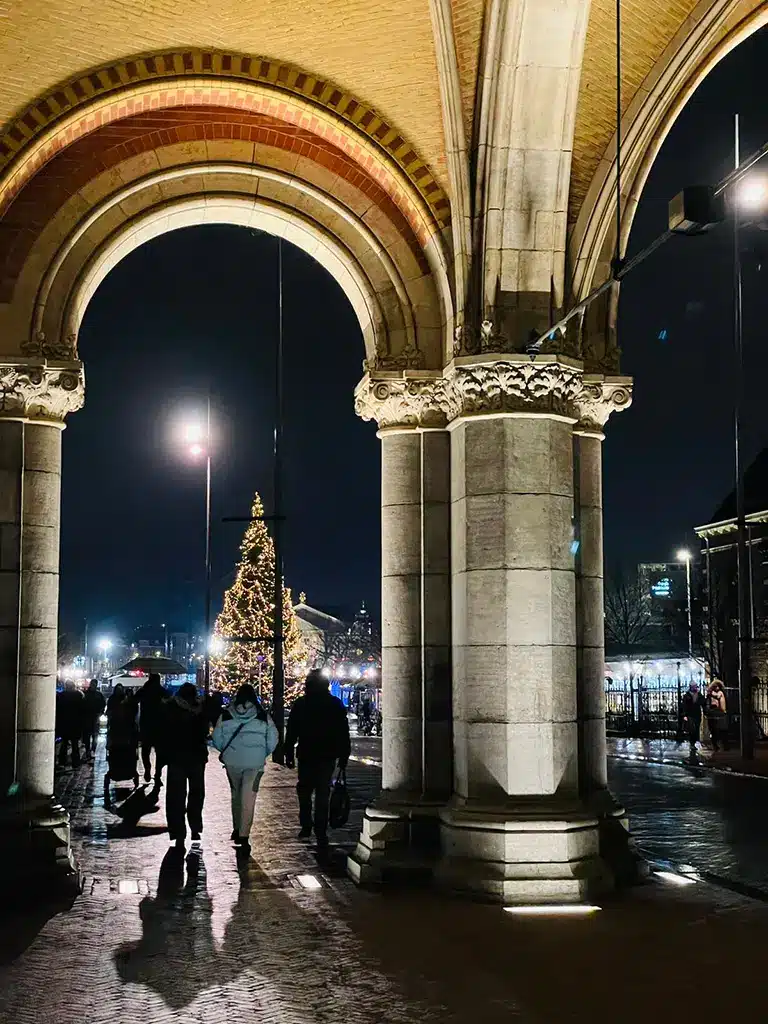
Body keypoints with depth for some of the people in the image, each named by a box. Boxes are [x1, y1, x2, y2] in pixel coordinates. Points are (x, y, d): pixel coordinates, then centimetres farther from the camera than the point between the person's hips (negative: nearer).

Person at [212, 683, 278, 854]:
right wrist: (263, 754, 14)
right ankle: (244, 836, -8)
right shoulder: (264, 717, -8)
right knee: (248, 799, -1)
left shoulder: (226, 715, -5)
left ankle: (237, 829, 29)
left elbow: (217, 739, 1)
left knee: (236, 795, 20)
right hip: (255, 763, -2)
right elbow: (273, 740, -3)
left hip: (232, 762, 2)